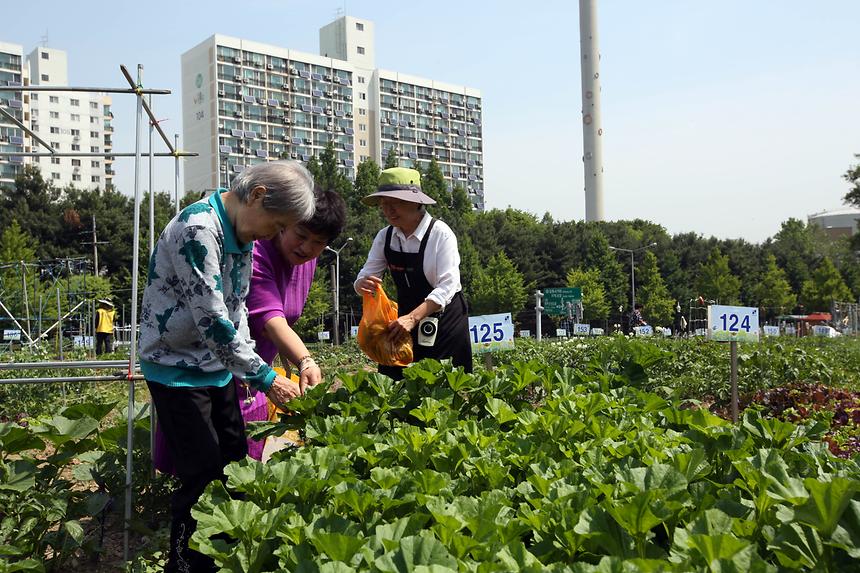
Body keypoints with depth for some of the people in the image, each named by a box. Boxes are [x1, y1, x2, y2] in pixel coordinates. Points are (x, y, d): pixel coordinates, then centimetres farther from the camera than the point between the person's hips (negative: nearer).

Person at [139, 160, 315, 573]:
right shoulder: (197, 229, -26)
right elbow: (212, 320, -28)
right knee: (203, 476, -2)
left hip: (217, 365, 9)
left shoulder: (241, 231, 2)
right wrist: (265, 378, -21)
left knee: (235, 463, 15)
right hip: (178, 369, -9)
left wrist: (249, 368, 6)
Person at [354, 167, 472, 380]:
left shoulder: (440, 233, -16)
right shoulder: (385, 237, 0)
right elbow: (365, 276, 1)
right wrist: (362, 285, -24)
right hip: (406, 317, 5)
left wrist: (413, 318, -35)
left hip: (444, 320, -4)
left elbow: (448, 286, -23)